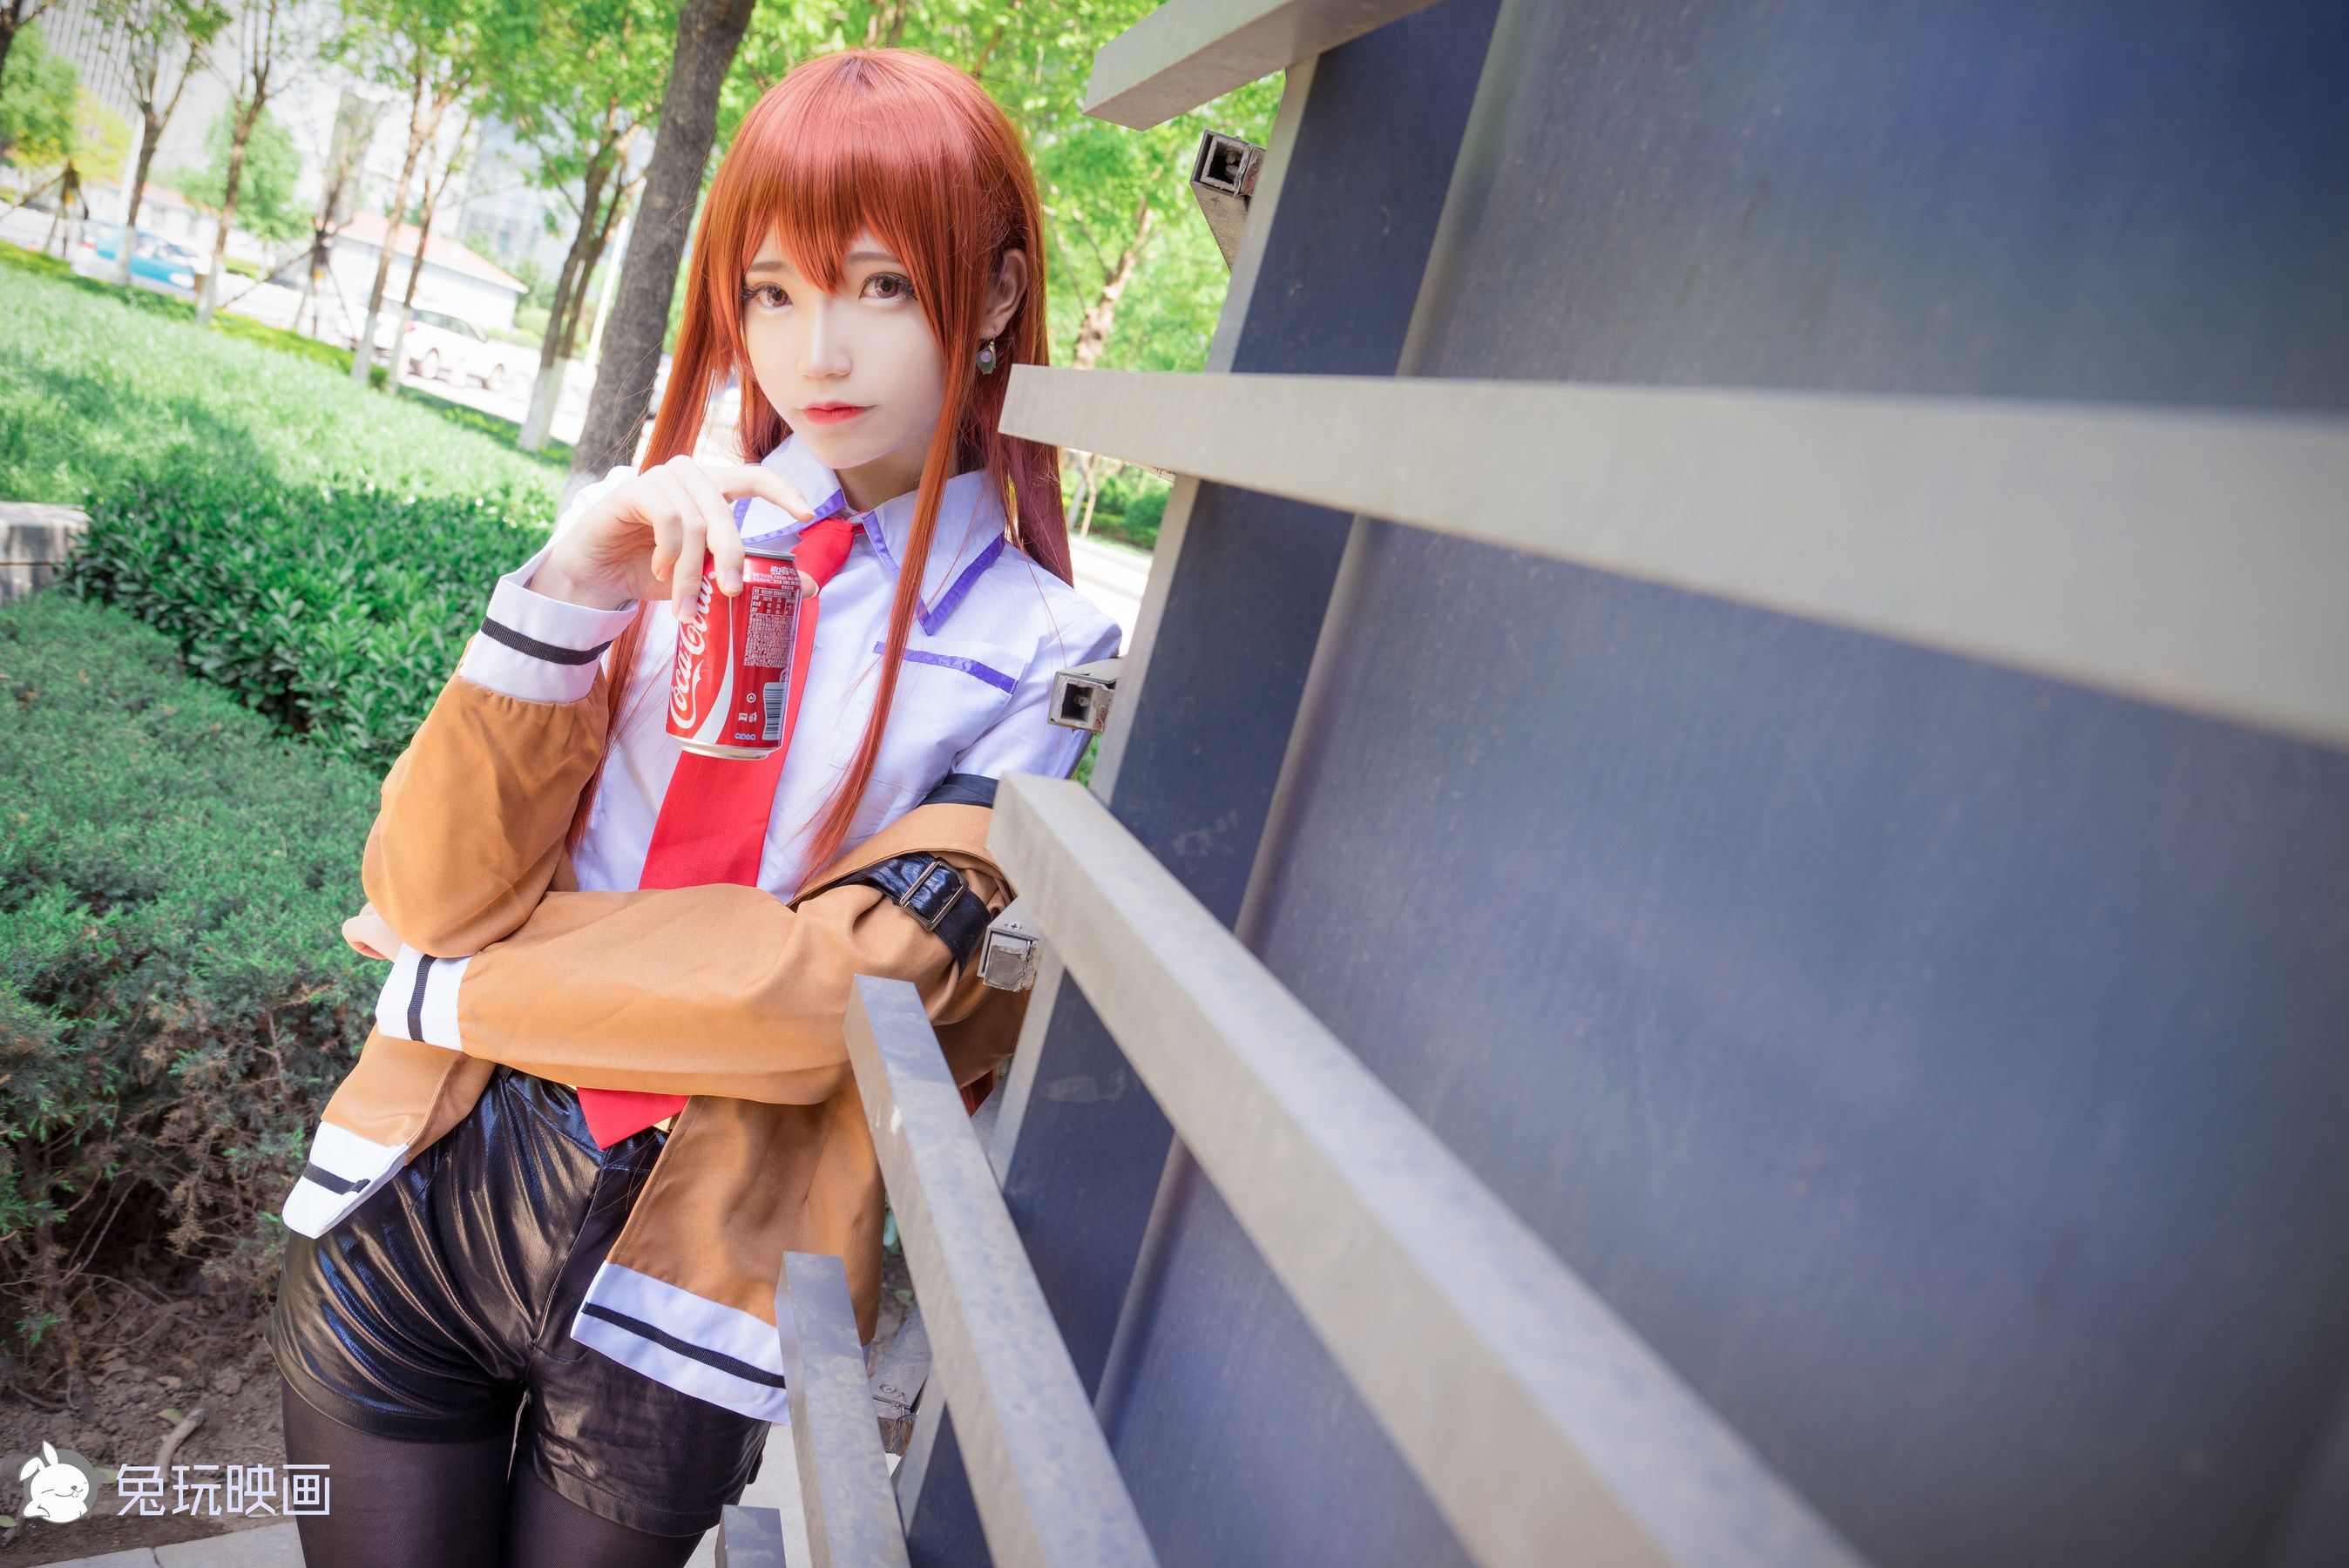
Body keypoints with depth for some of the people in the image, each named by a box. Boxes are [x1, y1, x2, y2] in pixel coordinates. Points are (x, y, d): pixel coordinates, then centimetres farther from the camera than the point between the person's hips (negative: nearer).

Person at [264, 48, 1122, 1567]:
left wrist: (458, 987, -6)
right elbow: (426, 896, -4)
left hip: (681, 1293, -2)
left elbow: (843, 986, -17)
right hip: (421, 1201, 3)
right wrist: (562, 601, -19)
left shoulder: (1044, 658, -9)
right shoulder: (665, 536, 2)